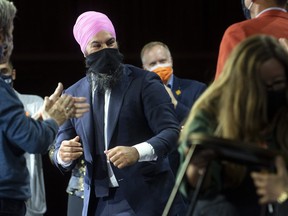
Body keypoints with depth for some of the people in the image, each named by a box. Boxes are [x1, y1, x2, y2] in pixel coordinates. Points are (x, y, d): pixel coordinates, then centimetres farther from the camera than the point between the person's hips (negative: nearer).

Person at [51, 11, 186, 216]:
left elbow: (171, 131, -10)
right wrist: (63, 155, -12)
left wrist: (137, 152, -28)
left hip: (145, 198, -4)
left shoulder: (144, 82, -2)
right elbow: (60, 151, 13)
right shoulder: (73, 95, 10)